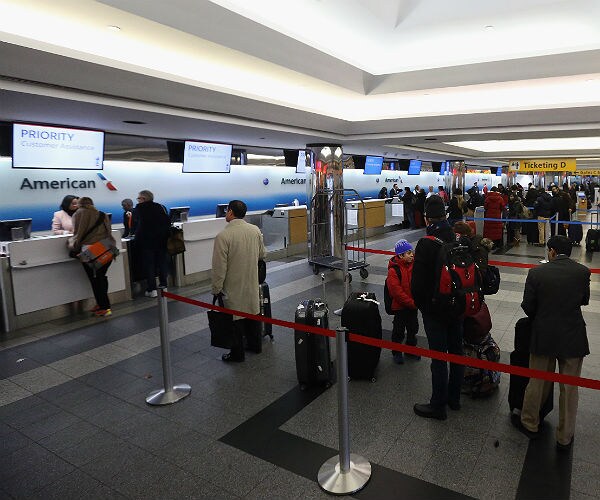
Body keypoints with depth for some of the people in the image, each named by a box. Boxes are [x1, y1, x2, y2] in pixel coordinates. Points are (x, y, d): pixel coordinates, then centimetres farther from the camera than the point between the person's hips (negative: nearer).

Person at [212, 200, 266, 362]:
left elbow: (219, 267, -18)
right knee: (252, 313, 20)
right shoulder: (256, 230, -3)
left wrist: (216, 288, -8)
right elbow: (262, 254, 11)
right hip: (252, 284, 5)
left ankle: (237, 353, 20)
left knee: (236, 319, 7)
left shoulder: (223, 236, -21)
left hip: (234, 287, -5)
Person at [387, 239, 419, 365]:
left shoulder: (415, 265, -1)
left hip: (413, 305, 6)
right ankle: (396, 353, 24)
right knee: (399, 330, 6)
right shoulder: (393, 270, -19)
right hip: (400, 306, -6)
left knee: (413, 328, 19)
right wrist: (412, 303, -20)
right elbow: (397, 292, -22)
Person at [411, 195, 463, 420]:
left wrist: (419, 303, 0)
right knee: (456, 351, 18)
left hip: (434, 309, -6)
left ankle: (438, 406, 17)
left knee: (438, 357, 3)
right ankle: (454, 397, 34)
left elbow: (418, 280, -18)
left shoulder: (426, 244, -21)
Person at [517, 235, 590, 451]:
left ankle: (530, 424, 33)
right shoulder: (583, 271, -8)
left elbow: (527, 306, -7)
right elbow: (585, 300, 6)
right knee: (569, 388, 14)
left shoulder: (536, 272, -12)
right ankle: (564, 437, 26)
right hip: (573, 337, 1)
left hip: (543, 335, -1)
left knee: (537, 383, 16)